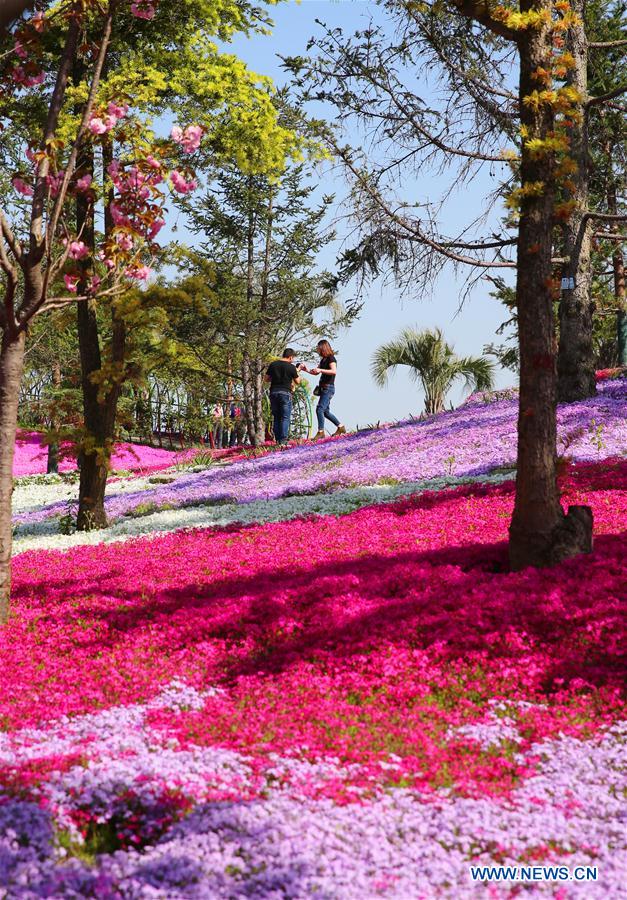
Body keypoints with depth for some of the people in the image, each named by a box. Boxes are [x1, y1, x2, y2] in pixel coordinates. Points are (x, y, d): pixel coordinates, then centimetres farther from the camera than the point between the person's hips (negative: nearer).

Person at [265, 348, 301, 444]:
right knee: (285, 417, 0)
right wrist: (297, 372, 20)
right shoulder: (291, 367, -6)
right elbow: (297, 382, 4)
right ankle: (283, 439, -7)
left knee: (276, 417, 11)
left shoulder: (273, 364, 6)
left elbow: (266, 379, 11)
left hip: (273, 392, 4)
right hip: (285, 393, -4)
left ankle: (277, 439, 9)